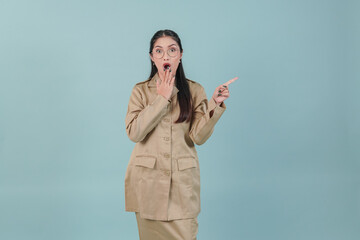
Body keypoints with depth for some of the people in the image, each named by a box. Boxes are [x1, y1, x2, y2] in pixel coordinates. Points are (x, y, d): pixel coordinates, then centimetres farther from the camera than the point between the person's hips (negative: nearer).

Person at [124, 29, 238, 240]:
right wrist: (162, 98, -12)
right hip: (147, 179, 0)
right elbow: (134, 132, -12)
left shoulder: (194, 91, 4)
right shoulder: (141, 91, 3)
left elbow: (198, 137, -6)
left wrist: (215, 104, -17)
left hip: (182, 179, 0)